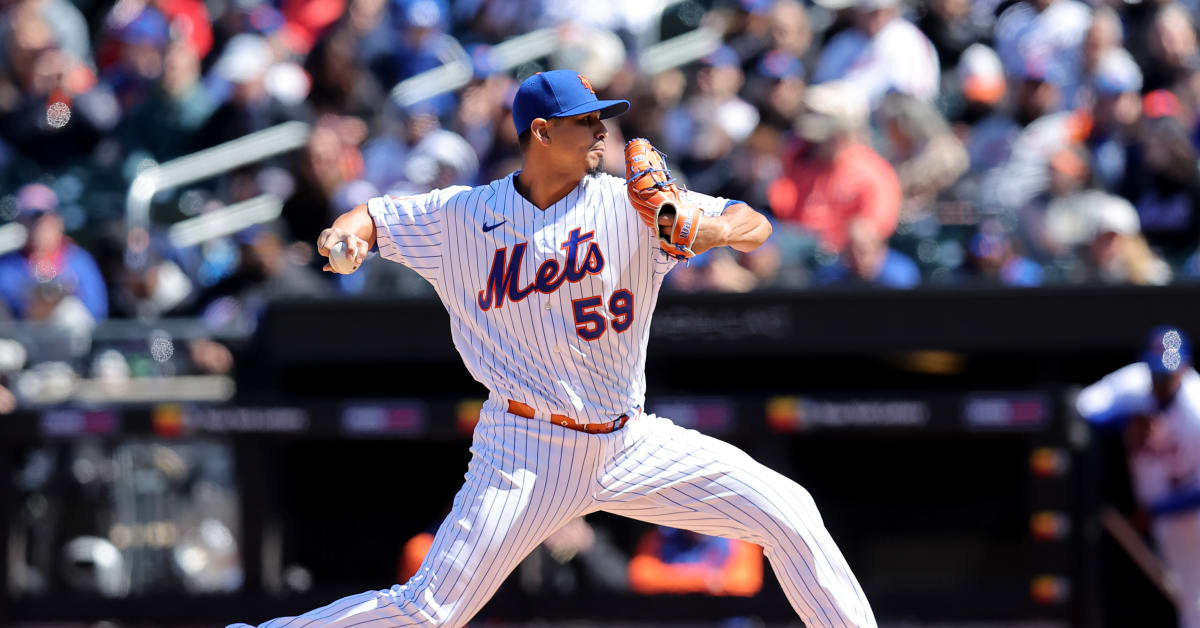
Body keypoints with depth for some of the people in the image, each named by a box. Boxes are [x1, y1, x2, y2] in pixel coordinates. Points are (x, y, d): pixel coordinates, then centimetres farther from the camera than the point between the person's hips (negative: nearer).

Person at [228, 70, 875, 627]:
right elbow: (375, 217, 8)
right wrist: (346, 233, -16)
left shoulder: (630, 204, -2)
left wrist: (718, 230, -25)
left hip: (629, 444, 3)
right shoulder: (463, 215, -3)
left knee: (789, 513, -4)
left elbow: (756, 226, -1)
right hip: (529, 449, -3)